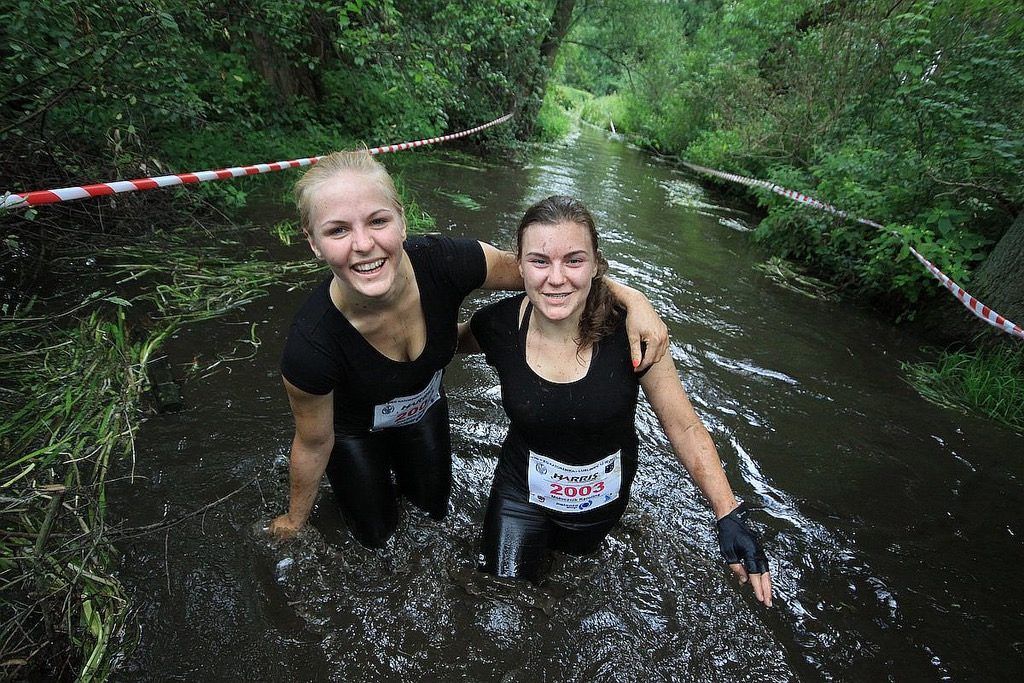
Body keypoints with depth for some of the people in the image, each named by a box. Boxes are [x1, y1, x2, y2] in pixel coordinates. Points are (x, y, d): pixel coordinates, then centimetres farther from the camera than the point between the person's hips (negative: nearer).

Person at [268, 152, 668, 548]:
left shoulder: (445, 263, -37)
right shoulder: (311, 346, -39)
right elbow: (314, 443, -20)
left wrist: (631, 297, -28)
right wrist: (295, 519, -2)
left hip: (425, 407, 3)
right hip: (354, 431, -2)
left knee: (435, 510, 26)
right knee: (376, 536, 21)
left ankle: (398, 466, 55)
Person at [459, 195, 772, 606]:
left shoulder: (628, 334, -29)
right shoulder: (498, 325, -24)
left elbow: (685, 428, -18)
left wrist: (729, 516, -22)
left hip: (601, 497, 0)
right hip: (522, 487, 0)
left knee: (571, 550, 30)